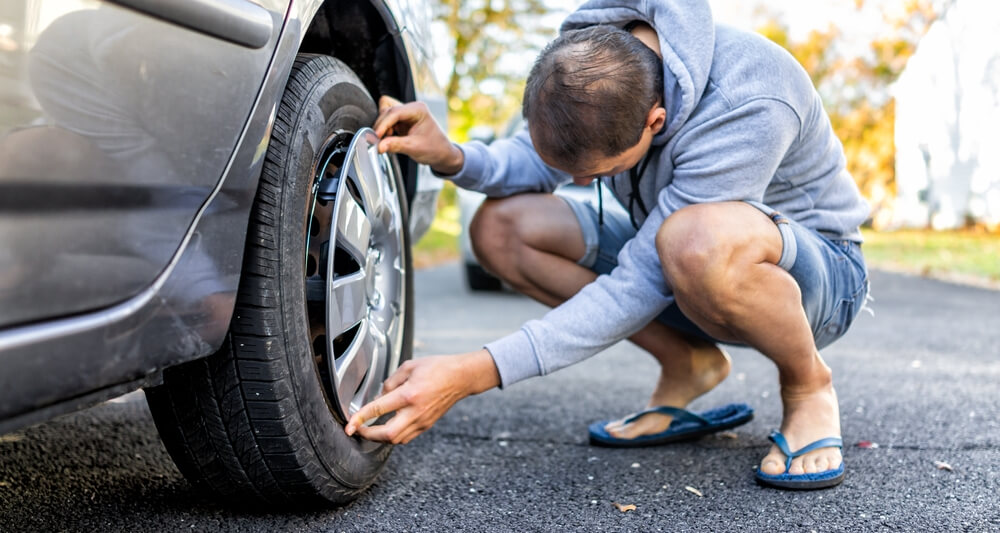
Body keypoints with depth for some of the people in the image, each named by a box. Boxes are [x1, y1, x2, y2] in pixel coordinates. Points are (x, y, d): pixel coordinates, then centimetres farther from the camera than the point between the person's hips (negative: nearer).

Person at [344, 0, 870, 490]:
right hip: (671, 266, 6)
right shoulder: (592, 63, -16)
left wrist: (474, 373, -39)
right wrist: (451, 157, -25)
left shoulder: (749, 106, -36)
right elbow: (535, 164, -1)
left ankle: (808, 387, -10)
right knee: (500, 226, -13)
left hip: (819, 271, -6)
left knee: (699, 240, -43)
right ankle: (688, 365, 0)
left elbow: (640, 286, -36)